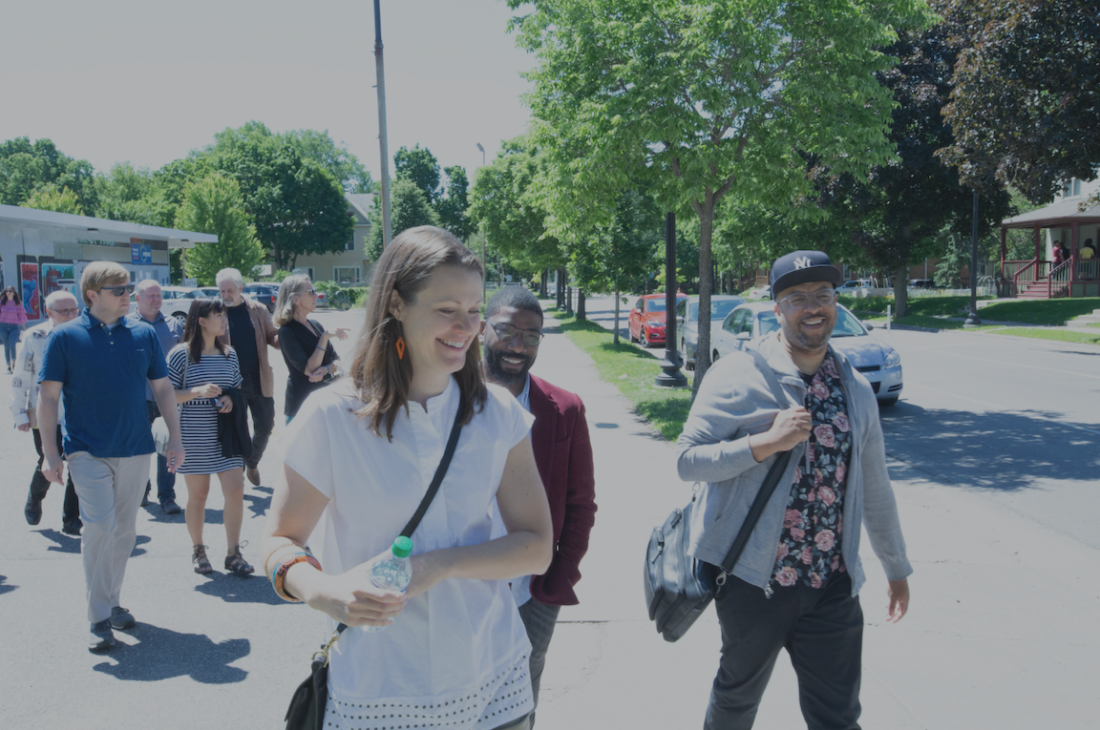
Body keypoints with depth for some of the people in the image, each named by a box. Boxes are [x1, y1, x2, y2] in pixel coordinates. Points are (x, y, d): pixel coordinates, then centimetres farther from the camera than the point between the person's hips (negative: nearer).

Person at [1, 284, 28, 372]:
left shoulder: (18, 303, 5)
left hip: (14, 326, -1)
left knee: (12, 345, -16)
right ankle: (9, 366, 11)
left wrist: (24, 329, 7)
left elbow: (21, 316, 7)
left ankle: (14, 362, 4)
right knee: (6, 346, 4)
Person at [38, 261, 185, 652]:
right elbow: (48, 396, -3)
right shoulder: (65, 337, -4)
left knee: (125, 531, 11)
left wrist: (175, 438, 5)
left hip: (135, 450, 3)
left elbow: (162, 388, 9)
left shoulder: (144, 334, 4)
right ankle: (99, 619, -2)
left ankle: (111, 601, 28)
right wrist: (50, 452, -7)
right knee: (99, 526, -12)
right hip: (88, 451, -3)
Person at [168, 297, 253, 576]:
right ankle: (198, 550, 25)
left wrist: (230, 399, -4)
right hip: (194, 436, -4)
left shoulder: (229, 354, 9)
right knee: (197, 495, 7)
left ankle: (233, 553, 6)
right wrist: (197, 391, -21)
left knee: (235, 492, -4)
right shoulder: (181, 354, -6)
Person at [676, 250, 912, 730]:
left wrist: (897, 568, 20)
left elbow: (875, 487, 16)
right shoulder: (738, 376, -9)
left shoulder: (855, 389, 8)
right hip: (754, 577, -3)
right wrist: (766, 442, -23)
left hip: (834, 584, 4)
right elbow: (687, 460, -12)